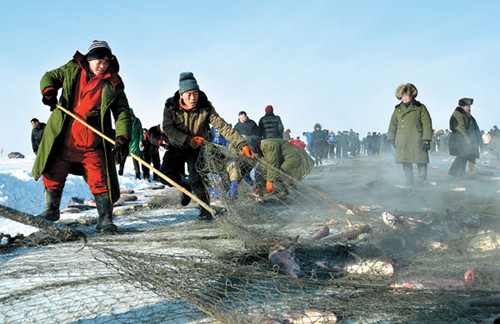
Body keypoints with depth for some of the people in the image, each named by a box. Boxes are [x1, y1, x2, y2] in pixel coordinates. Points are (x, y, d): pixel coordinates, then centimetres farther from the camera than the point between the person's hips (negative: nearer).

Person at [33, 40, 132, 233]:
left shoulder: (113, 85, 0)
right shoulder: (73, 70, 7)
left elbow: (122, 113, -5)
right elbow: (50, 76, 18)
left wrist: (122, 138, -19)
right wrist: (49, 91, -6)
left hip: (92, 142, -3)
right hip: (63, 137, 3)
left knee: (99, 179, -8)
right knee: (53, 175, 14)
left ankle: (105, 219, 2)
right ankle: (51, 211, 36)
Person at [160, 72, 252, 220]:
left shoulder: (205, 108, -22)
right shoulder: (171, 106, -17)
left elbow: (223, 127, -29)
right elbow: (167, 128, -16)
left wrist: (241, 144, -41)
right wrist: (188, 140, -27)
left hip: (197, 147, -2)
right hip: (177, 146, 2)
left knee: (197, 177, -18)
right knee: (166, 173, -10)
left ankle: (205, 209, -1)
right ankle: (186, 186, 21)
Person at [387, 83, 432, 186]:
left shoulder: (420, 108, 2)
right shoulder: (398, 109, 13)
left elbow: (427, 124, -2)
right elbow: (393, 125, 19)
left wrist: (427, 139, -9)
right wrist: (391, 138, 12)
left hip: (417, 141, -3)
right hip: (402, 142, 3)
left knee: (421, 162, -3)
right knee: (406, 164, 5)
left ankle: (422, 183, 8)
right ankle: (410, 183, 15)